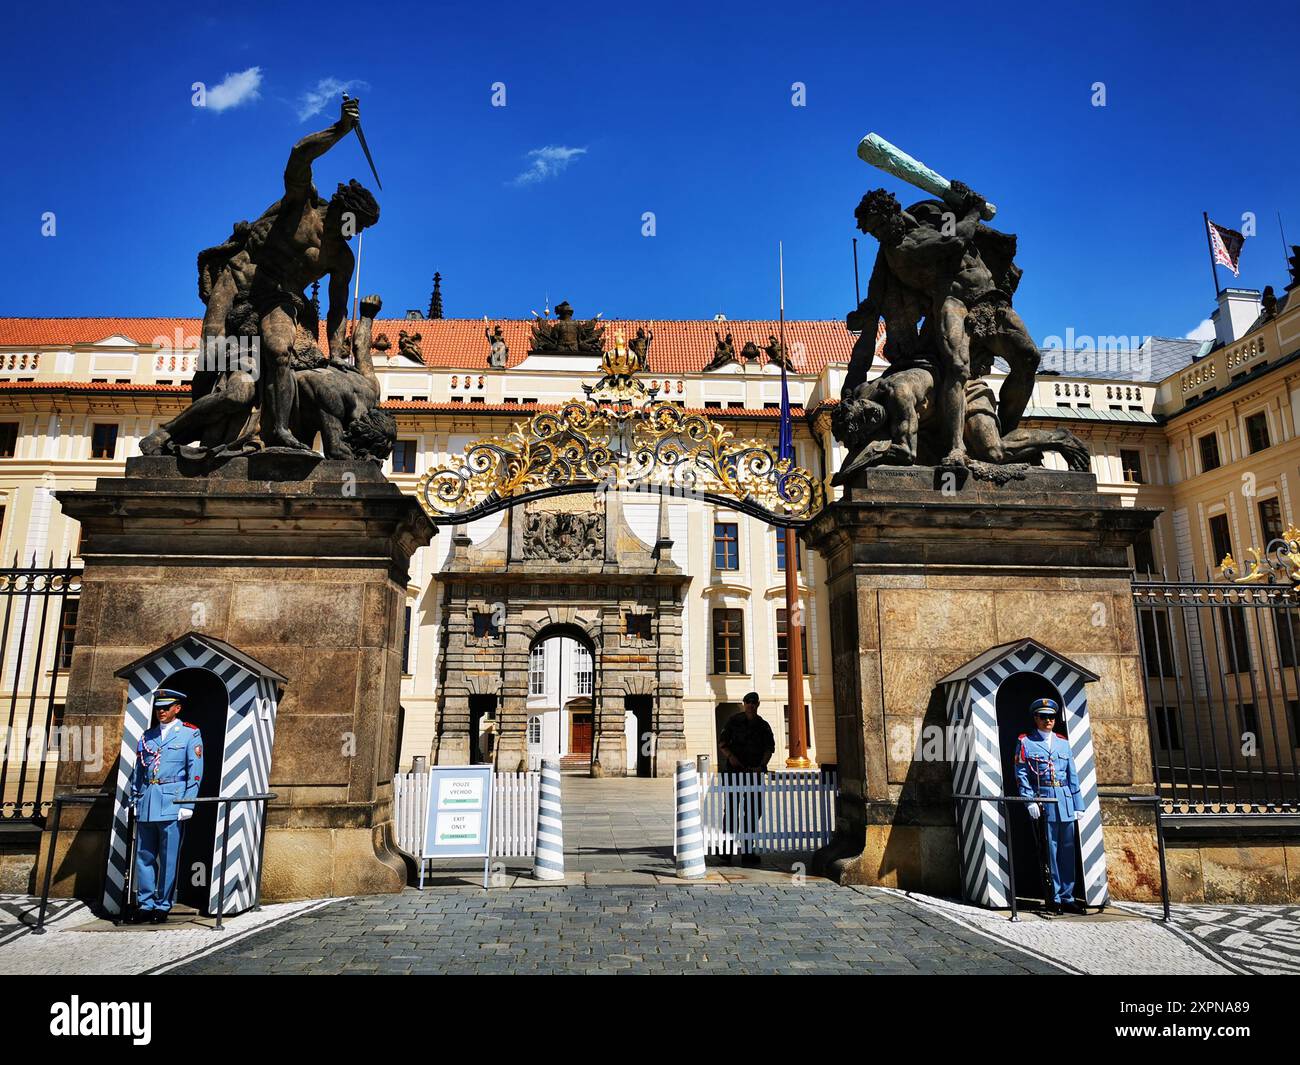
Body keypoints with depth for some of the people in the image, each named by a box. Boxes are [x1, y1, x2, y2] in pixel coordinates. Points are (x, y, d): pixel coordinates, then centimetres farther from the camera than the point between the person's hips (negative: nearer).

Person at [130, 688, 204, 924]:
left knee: (169, 858, 0)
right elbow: (138, 770, 19)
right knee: (144, 856, 7)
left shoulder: (190, 734, 1)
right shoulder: (147, 736, 15)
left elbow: (195, 771, -3)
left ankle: (162, 906, 9)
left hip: (171, 802, -4)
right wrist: (134, 799, 10)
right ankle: (144, 904, 17)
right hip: (146, 804, 4)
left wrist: (187, 804, -9)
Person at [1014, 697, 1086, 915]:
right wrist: (1029, 801, -13)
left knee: (1067, 851, 7)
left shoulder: (1063, 742, 15)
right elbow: (1021, 774, -3)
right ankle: (1053, 899, 6)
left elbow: (1073, 775, 14)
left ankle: (1067, 897, 15)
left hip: (1065, 801, 4)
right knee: (1049, 852, -1)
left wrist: (1078, 805, 9)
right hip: (1042, 801, -4)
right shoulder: (1025, 742, 2)